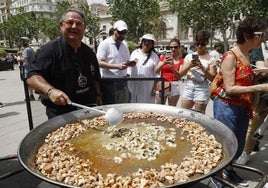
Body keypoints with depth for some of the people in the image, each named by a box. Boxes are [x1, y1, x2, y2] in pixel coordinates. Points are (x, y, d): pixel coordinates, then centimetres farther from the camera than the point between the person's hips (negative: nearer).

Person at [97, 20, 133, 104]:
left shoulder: (125, 44, 14)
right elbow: (99, 63, -13)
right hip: (109, 82, -6)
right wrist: (117, 66, -23)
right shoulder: (104, 44, -6)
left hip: (123, 82, 6)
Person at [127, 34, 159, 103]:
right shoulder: (134, 53, 8)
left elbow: (156, 74, 0)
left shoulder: (154, 56, 1)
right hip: (133, 85, 3)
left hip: (147, 88, -2)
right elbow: (129, 69, 12)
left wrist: (155, 88, -5)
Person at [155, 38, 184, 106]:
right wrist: (163, 63, -21)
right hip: (162, 85, 1)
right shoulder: (163, 57, 9)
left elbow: (180, 75, -7)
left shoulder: (181, 61, 6)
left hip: (174, 86, 0)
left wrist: (173, 68, -25)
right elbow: (156, 71, -2)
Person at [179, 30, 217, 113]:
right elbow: (181, 74, 6)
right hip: (189, 85, 2)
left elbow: (212, 78, -2)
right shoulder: (189, 56, 8)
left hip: (202, 88, -2)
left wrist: (203, 68, -15)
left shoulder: (210, 59, 3)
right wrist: (189, 66, -11)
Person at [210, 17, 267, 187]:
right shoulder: (230, 56, -17)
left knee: (239, 143, 20)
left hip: (242, 107, 9)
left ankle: (229, 170, 43)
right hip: (227, 106, -9)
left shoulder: (247, 55, 10)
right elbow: (229, 89, -23)